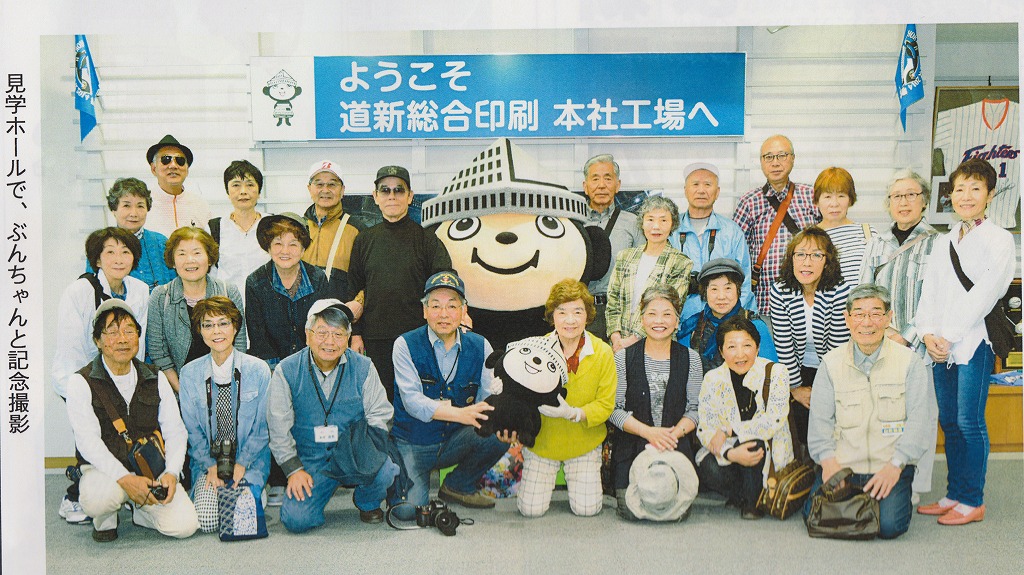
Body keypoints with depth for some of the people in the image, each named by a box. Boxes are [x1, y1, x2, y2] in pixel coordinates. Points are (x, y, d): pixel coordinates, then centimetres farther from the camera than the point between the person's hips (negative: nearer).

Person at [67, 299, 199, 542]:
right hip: (103, 469, -3)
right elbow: (88, 442, -13)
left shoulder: (156, 379, 9)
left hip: (152, 470, 3)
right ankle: (105, 521, 2)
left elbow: (175, 431, 6)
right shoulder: (81, 383, -3)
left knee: (185, 525, -18)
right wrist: (125, 479, -27)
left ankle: (140, 509, 17)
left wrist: (171, 473, -13)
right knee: (100, 500, -37)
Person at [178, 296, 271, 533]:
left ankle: (252, 488, 11)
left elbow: (263, 427, -1)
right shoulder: (189, 373, 1)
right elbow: (192, 429, 4)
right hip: (207, 459, 1)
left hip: (250, 459, -1)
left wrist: (242, 464, -10)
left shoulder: (258, 369, -3)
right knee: (206, 521, -19)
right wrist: (210, 467, -8)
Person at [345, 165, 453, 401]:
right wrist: (355, 334, 7)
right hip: (376, 339, 2)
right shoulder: (364, 240, 11)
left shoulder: (426, 239, 4)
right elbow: (354, 290, 13)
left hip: (417, 337, -2)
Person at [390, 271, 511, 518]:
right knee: (407, 509, -24)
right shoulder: (406, 345, -8)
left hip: (455, 441, 3)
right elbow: (413, 402, -18)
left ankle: (459, 485, 2)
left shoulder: (479, 347, 1)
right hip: (413, 444, -3)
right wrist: (461, 414, -33)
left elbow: (489, 396, -6)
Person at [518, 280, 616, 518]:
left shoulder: (603, 352, -11)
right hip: (541, 440, 0)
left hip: (583, 442, 0)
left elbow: (606, 405, -10)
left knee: (587, 509, -5)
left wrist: (574, 413, -28)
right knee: (531, 509, -5)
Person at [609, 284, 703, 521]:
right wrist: (648, 432, -15)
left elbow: (695, 409, 5)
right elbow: (614, 409, -1)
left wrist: (674, 433, -14)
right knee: (631, 510, -17)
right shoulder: (624, 358, 2)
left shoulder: (690, 359, 7)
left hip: (677, 447, 1)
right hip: (632, 448, -1)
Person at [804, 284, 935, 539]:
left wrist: (895, 465, -15)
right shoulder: (831, 363, 8)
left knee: (889, 525, -24)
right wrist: (828, 460, -12)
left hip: (890, 467, -1)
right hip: (841, 463, 2)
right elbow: (820, 420, 5)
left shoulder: (909, 362, 2)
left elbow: (919, 421, -4)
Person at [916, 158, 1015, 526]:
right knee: (949, 422, 10)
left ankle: (973, 501, 6)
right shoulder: (943, 243, 16)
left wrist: (950, 337, -14)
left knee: (970, 423, -4)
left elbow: (984, 295, -12)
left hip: (974, 343, -6)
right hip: (940, 346, 6)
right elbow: (929, 292, 11)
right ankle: (954, 494, 19)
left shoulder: (999, 240, -3)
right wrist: (928, 333, -5)